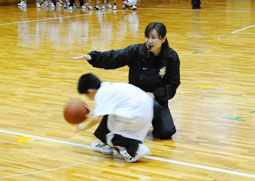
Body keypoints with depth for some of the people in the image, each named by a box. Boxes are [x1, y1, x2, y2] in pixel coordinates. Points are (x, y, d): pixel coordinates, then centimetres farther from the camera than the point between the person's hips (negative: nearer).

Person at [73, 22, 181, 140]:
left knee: (166, 132, -18)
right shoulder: (136, 51, -13)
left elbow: (173, 84, -5)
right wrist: (92, 57, -40)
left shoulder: (172, 57, -10)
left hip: (157, 97, 1)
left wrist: (154, 94, -19)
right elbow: (113, 57, -23)